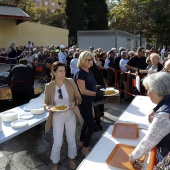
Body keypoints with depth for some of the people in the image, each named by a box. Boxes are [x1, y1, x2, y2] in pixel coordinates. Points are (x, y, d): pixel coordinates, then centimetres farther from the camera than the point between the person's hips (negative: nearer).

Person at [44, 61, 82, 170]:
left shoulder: (70, 82, -10)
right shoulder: (49, 86, -11)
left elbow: (79, 97, -3)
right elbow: (46, 103, -1)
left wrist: (75, 102, -24)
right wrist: (48, 107, -24)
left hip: (70, 115, 1)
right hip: (57, 117, -1)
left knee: (71, 140, 18)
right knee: (57, 143, 5)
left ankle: (72, 159, 46)